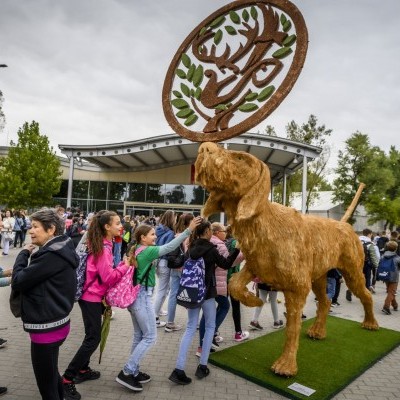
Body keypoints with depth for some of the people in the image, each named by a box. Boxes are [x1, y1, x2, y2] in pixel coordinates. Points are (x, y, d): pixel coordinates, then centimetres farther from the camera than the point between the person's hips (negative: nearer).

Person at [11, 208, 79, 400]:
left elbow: (18, 282, -19)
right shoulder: (58, 250, 8)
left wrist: (24, 253, -7)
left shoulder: (52, 254, -23)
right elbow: (34, 279, 14)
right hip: (53, 323, 10)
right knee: (51, 374, 27)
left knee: (46, 384, 7)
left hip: (46, 327, -10)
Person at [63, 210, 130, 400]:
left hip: (94, 296, 10)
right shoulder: (103, 247, -23)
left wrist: (122, 265, -1)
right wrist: (126, 266, -14)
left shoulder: (104, 244, 6)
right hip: (92, 297, -10)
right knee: (93, 339, -3)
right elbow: (108, 277, -24)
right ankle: (67, 379, 7)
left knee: (92, 336, 20)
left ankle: (82, 370, 34)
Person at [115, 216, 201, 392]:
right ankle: (126, 372, 4)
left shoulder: (137, 251, 8)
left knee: (139, 336, 16)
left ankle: (133, 372, 24)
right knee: (150, 337, 0)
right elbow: (169, 247, -26)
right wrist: (189, 230, -29)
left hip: (136, 295, 9)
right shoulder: (147, 251, -17)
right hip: (142, 296, -9)